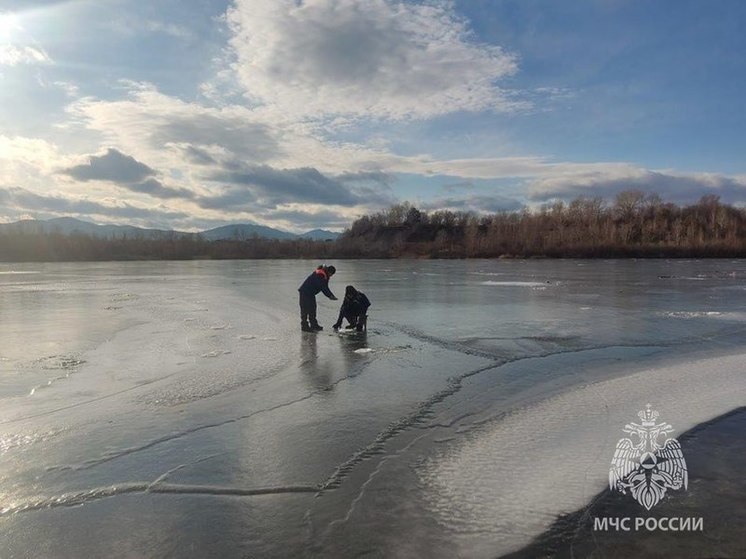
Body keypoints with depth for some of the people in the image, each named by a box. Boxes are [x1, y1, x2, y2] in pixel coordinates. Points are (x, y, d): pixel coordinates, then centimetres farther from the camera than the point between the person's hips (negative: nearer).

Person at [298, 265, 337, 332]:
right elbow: (324, 288, -23)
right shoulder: (320, 275, -21)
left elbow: (325, 288, 11)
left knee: (312, 308, 15)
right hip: (305, 292, -11)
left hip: (310, 293, 11)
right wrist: (331, 296, -16)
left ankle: (314, 325, 24)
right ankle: (304, 326, -1)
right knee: (305, 309, -6)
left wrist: (331, 295, 0)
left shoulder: (324, 275, 10)